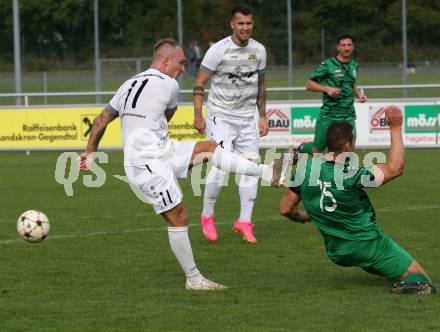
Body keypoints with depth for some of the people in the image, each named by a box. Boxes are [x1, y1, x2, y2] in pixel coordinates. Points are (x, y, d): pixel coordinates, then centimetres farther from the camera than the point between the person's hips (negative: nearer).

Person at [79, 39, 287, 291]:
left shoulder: (130, 84, 14)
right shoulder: (169, 84, -10)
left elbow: (102, 120, 15)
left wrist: (90, 152, 22)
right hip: (149, 164, -9)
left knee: (208, 148, 12)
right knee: (178, 218, -3)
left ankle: (266, 173, 11)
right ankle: (194, 279, 4)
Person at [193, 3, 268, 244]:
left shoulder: (259, 50, 4)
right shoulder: (218, 50, -12)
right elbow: (200, 83, -7)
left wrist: (263, 116, 13)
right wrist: (198, 116, -14)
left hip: (247, 118, 5)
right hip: (220, 116, -5)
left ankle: (244, 222, 6)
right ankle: (207, 217, 2)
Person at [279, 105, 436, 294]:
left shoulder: (305, 168, -9)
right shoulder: (351, 174, -25)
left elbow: (285, 208, 1)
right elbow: (395, 168, -15)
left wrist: (302, 217, 23)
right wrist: (395, 128, -13)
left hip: (336, 254, 6)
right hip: (369, 246, -6)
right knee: (421, 280, -3)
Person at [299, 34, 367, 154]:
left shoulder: (354, 65, 10)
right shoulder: (327, 65, -8)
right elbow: (309, 85, -5)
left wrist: (359, 94, 8)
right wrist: (327, 89, -19)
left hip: (349, 116, 4)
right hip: (329, 116, -4)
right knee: (317, 150, 8)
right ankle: (300, 149, 40)